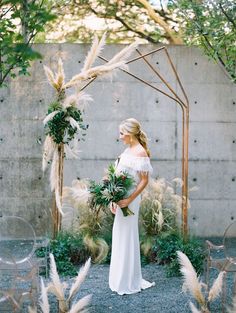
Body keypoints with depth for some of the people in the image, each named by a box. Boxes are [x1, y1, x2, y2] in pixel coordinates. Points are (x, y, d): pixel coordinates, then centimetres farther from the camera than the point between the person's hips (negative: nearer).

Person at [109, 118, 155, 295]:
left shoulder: (140, 152, -14)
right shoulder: (128, 150, 11)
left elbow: (144, 180, -17)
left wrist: (129, 200, -22)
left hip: (130, 200, -9)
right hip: (121, 198, 9)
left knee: (127, 238, -1)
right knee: (120, 237, 15)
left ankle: (129, 282, 11)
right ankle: (121, 279, 27)